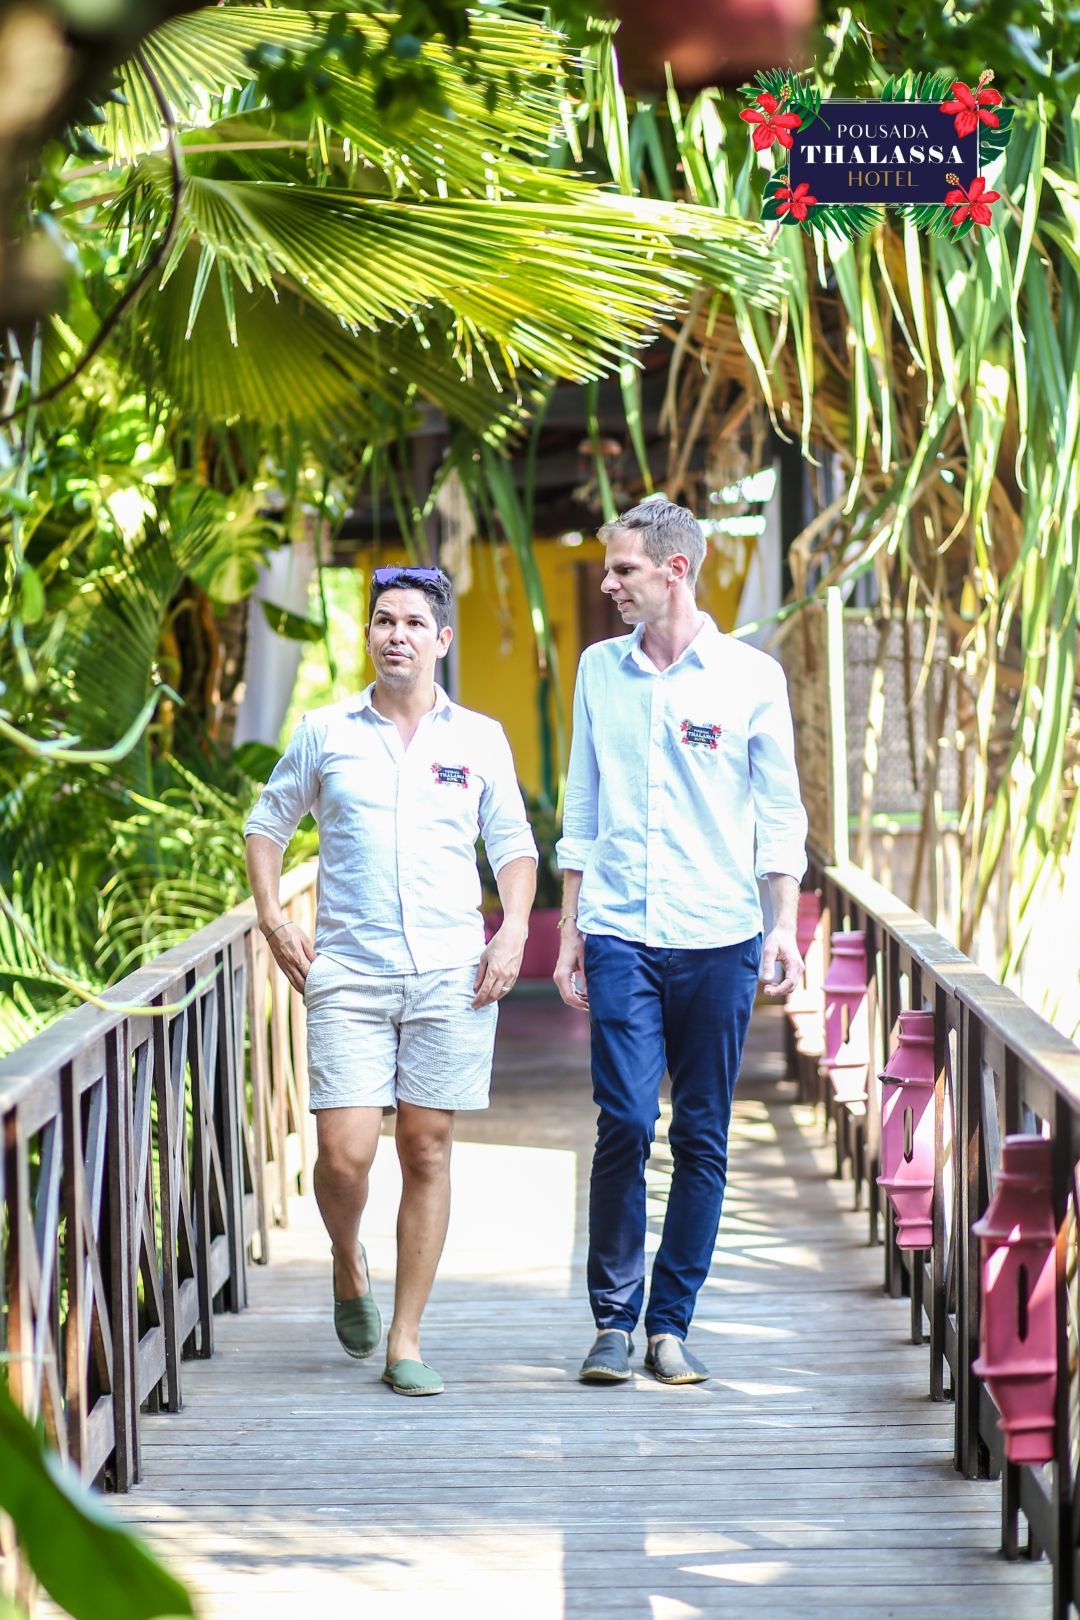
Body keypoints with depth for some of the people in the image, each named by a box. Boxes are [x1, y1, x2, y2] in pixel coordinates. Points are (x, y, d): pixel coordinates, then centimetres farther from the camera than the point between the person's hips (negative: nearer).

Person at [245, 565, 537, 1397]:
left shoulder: (479, 738, 8)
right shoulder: (325, 733, 6)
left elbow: (513, 844, 14)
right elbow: (268, 824, 16)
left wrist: (514, 929, -2)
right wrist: (273, 919, 3)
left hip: (452, 975, 1)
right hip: (348, 972, -1)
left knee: (427, 1149, 1)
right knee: (346, 1152, -9)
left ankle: (405, 1342, 9)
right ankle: (348, 1266, 24)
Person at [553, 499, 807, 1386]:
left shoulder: (751, 677, 2)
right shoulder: (600, 670, 9)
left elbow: (779, 812, 5)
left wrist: (784, 927, -3)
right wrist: (569, 925, 12)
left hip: (718, 937, -1)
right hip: (620, 934, 1)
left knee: (703, 1138, 3)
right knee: (625, 1122, -10)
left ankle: (671, 1324, 11)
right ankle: (613, 1321, 1)